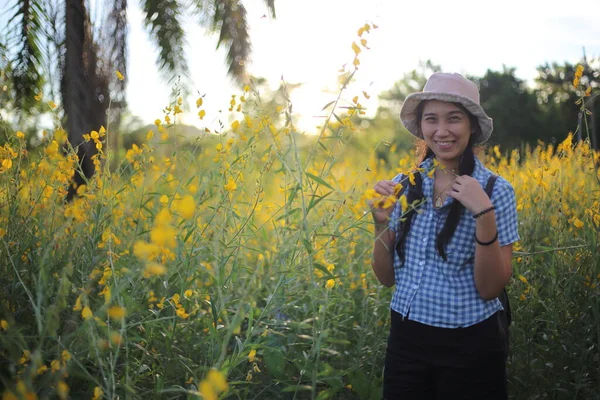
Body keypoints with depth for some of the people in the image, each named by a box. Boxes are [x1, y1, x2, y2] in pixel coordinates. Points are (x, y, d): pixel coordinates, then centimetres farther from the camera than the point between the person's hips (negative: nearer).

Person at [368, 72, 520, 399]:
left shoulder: (496, 191, -9)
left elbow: (490, 289, -12)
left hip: (469, 347, -3)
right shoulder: (404, 186, 0)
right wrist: (381, 222, -11)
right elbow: (386, 277, 4)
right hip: (406, 340, 3)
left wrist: (483, 214, -23)